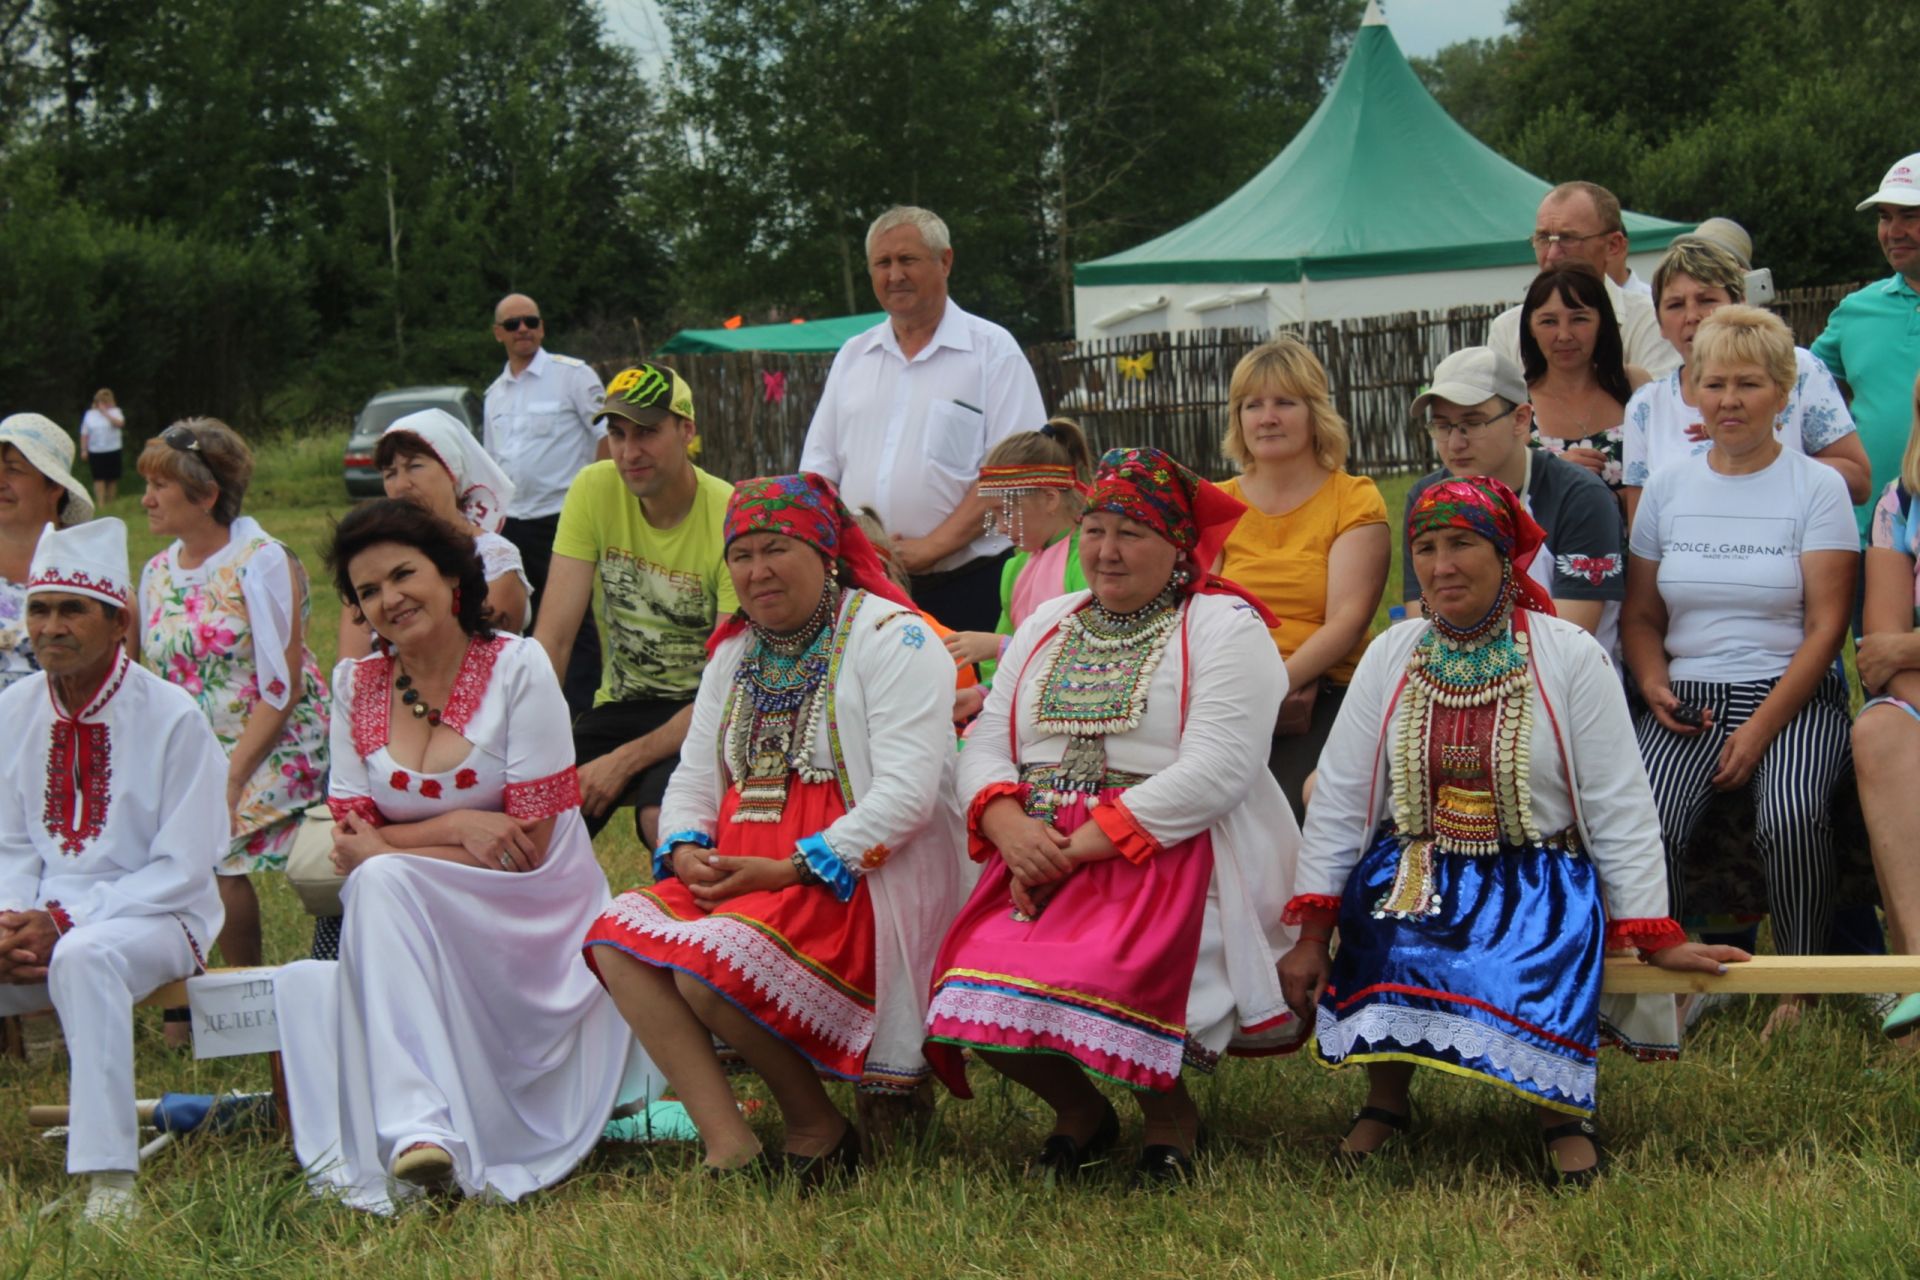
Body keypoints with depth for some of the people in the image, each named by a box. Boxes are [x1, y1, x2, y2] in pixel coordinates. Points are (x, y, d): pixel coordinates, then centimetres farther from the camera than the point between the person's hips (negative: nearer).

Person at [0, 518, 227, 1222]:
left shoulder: (172, 717, -10)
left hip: (157, 918, -5)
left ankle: (110, 1179, -39)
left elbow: (183, 867, -12)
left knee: (84, 958, -38)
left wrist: (66, 924, -20)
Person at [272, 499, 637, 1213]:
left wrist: (383, 849, -14)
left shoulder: (517, 669, -6)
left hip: (531, 922, -3)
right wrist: (457, 826, -15)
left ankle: (419, 1127, -41)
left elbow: (528, 846, -11)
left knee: (383, 882, -33)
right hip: (408, 928, 4)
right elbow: (350, 839, 1)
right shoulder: (357, 687, 6)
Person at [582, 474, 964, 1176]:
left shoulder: (890, 638, -5)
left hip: (856, 877, -8)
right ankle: (730, 1148, -23)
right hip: (740, 872, 8)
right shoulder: (735, 651, 19)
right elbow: (693, 778, 20)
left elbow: (907, 793, -15)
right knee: (619, 937, -17)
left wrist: (789, 869, -21)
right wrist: (686, 850, -4)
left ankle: (818, 1127, -8)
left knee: (712, 962, -31)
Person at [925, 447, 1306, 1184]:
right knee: (976, 989, -22)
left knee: (1092, 987, -32)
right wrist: (1008, 825, -10)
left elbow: (1215, 771, -13)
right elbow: (986, 746, 14)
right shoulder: (1048, 627, 21)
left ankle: (1171, 1115, 1)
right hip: (1037, 857, 5)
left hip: (1168, 856, -5)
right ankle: (1077, 1110, 9)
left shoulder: (1223, 628, 1)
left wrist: (1082, 845, -17)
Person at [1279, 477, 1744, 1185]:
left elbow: (1619, 807, -2)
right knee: (1390, 940, -31)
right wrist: (1312, 934, 1)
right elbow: (1337, 799, 6)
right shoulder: (1392, 656, 5)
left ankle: (1562, 1109, -13)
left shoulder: (1568, 655, -2)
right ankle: (1384, 1098, -10)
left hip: (1536, 879, -2)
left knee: (1539, 953, -34)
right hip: (1414, 868, 2)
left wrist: (1653, 936, -5)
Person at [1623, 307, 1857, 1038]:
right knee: (1646, 823, -27)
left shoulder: (1816, 487, 2)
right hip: (1687, 696, 3)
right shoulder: (1667, 488, 13)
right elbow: (1640, 613, 18)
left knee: (1792, 819, -33)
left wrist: (1760, 729, -13)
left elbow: (1826, 625, -4)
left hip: (1793, 695, -3)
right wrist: (1654, 686, -4)